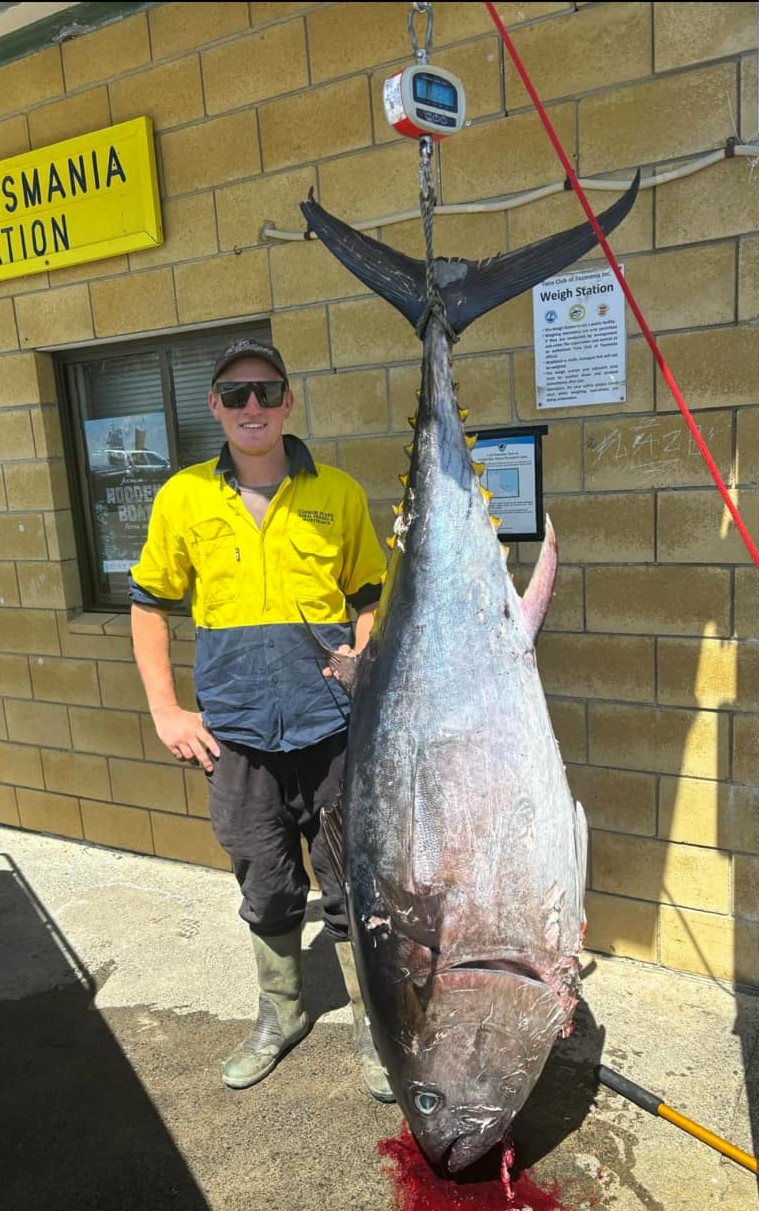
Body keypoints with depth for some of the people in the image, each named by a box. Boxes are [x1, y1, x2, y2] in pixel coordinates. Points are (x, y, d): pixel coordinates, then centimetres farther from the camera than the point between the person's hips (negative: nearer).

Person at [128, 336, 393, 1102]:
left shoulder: (338, 493, -2)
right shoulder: (183, 498, -1)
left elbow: (370, 596, 8)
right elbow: (148, 605, 8)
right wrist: (164, 711, 4)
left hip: (331, 731, -1)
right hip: (235, 738, 1)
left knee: (350, 889, 10)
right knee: (266, 892, 18)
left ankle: (374, 1025, 32)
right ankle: (280, 1015, 42)